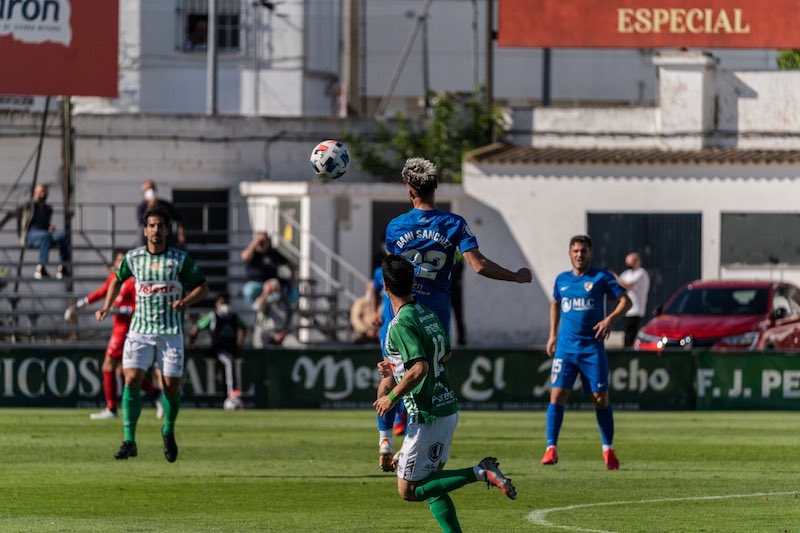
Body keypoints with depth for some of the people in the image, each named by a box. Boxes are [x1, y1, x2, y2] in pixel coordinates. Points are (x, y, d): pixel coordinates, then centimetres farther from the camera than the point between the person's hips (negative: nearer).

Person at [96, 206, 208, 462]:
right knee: (131, 380, -15)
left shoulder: (180, 259, -4)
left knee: (171, 387, 1)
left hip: (171, 332, -1)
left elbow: (203, 287, 3)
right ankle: (129, 442, -14)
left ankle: (169, 431, 31)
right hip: (140, 329, 1)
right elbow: (118, 280, 22)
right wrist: (106, 308, 11)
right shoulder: (132, 257, 2)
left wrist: (185, 301, -16)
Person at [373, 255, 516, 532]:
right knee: (427, 483, 16)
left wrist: (392, 397, -15)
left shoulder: (401, 325, -18)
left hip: (428, 416, -9)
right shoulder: (428, 314, 8)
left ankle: (481, 473, -11)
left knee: (408, 490, -2)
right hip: (448, 406, 9)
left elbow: (419, 369, -28)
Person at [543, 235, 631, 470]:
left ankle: (608, 449, 14)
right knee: (557, 395, -10)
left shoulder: (600, 278, 0)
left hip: (592, 348, -2)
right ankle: (551, 448, -8)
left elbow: (625, 300, -1)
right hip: (565, 347, 2)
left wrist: (610, 319, -17)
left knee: (600, 398, 0)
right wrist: (553, 334, 21)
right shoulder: (562, 280, 12)